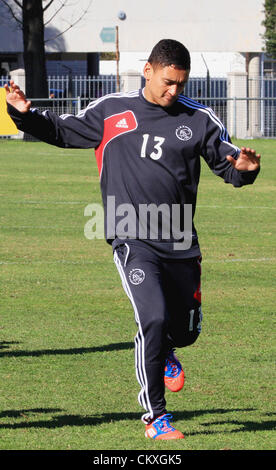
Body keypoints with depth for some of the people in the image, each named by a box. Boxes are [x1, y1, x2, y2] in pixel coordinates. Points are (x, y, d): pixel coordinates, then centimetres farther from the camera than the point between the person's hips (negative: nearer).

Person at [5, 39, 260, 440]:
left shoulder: (199, 120, 6)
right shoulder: (111, 112, 4)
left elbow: (228, 163, 10)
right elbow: (63, 131, 15)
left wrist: (244, 169, -13)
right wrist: (25, 115, -1)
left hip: (180, 245, 3)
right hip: (133, 242, -3)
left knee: (186, 330, 11)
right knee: (154, 319, -19)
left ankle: (163, 353, 51)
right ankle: (154, 417, -7)